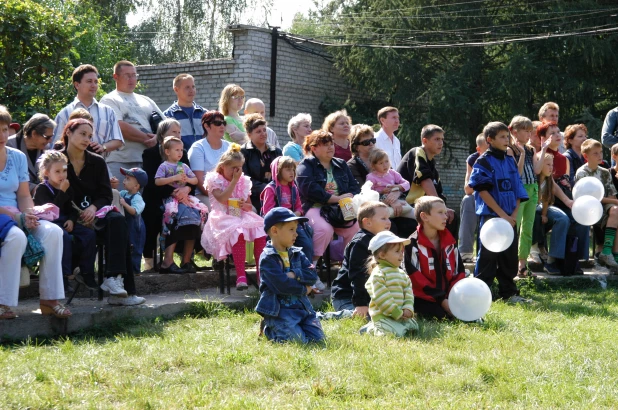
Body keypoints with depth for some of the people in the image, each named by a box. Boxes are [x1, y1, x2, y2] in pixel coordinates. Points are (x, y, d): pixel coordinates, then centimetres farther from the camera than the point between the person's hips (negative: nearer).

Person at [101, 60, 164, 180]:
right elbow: (120, 127, -11)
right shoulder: (109, 100, 4)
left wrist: (157, 137, -6)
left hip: (148, 161, 5)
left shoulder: (146, 101, 22)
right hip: (120, 162, -5)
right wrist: (145, 139, -6)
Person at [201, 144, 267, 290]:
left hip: (242, 217, 5)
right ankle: (241, 275, -39)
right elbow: (222, 199, -16)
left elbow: (249, 207, 18)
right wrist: (234, 181, -13)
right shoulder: (215, 180, 2)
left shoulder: (244, 181, 16)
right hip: (223, 219, -5)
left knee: (261, 233, -24)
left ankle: (261, 272, -17)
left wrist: (245, 205, -8)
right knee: (238, 233, -38)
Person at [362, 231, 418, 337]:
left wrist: (408, 308, -7)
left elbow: (408, 291, 12)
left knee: (414, 327, 13)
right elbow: (381, 298, -18)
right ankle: (371, 329, -1)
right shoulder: (378, 274, -12)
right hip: (382, 316, -9)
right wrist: (397, 313, -18)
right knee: (397, 332, -28)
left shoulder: (402, 274, 16)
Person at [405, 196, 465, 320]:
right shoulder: (413, 244, -8)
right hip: (424, 298, -6)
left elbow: (459, 271, 10)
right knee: (444, 316, -31)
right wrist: (441, 300, -18)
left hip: (449, 297, 6)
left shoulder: (449, 241, 12)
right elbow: (415, 278, -13)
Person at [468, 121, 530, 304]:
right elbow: (482, 190, -13)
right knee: (488, 256, -3)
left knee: (509, 256, 10)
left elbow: (517, 190, 13)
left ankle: (508, 292, 19)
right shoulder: (484, 162, -7)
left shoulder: (510, 161, 12)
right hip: (491, 216, -6)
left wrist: (514, 215, -2)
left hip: (509, 218, 6)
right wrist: (502, 215, -16)